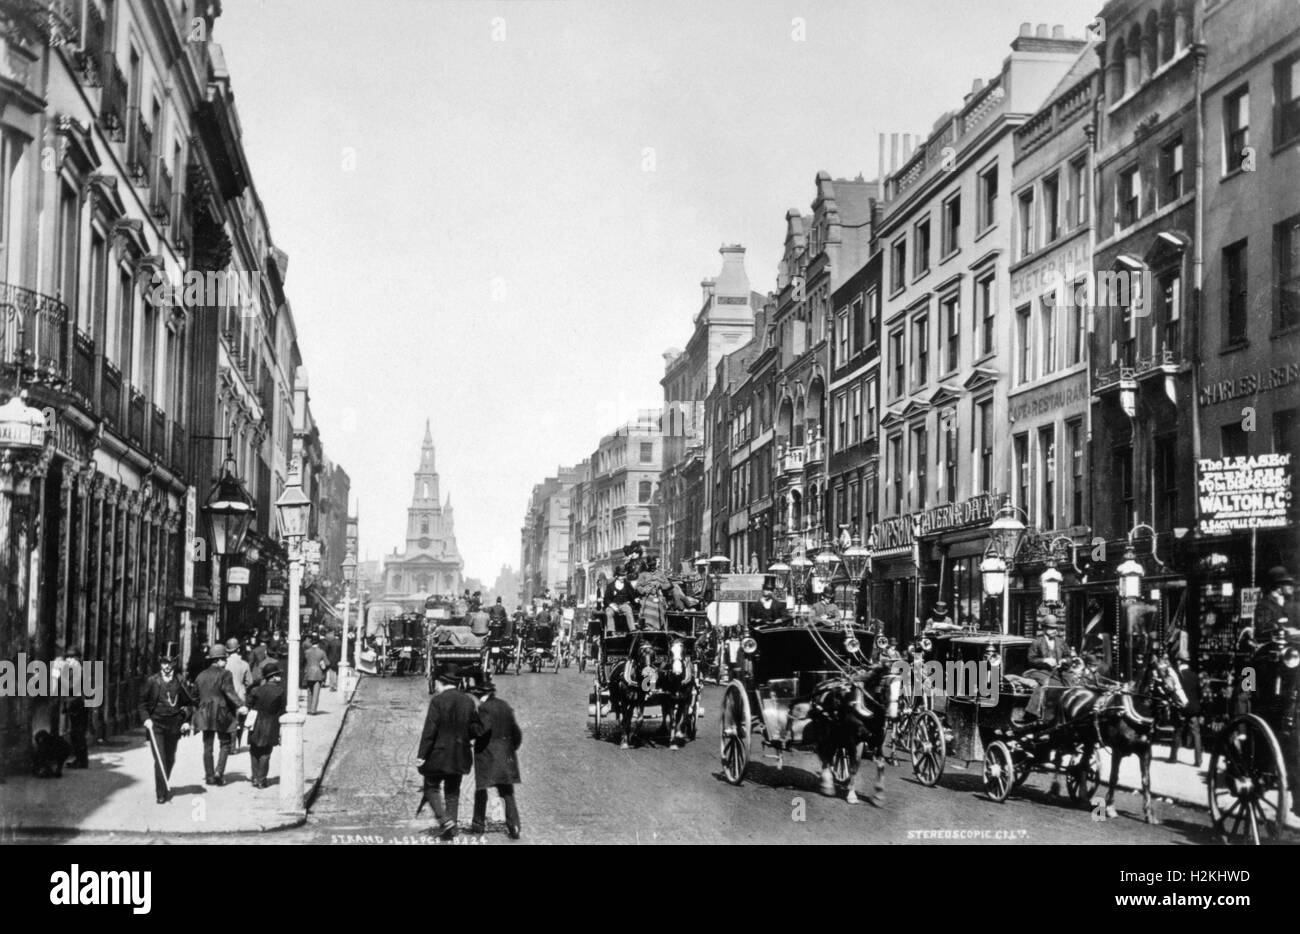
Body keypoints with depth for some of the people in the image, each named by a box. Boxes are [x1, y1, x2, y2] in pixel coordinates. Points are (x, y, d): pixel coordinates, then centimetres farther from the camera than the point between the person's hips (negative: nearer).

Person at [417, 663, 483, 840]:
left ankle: (445, 820, -11)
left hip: (438, 753, -5)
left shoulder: (438, 701, -12)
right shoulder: (468, 701, 3)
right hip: (460, 756, 5)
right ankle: (451, 829, 13)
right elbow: (477, 729, 5)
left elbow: (429, 730, -15)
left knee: (432, 788, 7)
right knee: (453, 791, 14)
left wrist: (422, 755, -13)